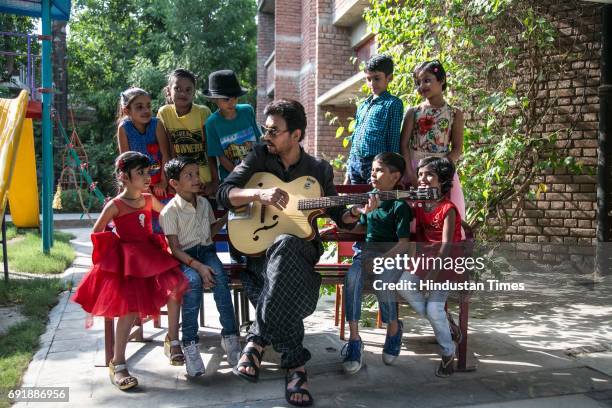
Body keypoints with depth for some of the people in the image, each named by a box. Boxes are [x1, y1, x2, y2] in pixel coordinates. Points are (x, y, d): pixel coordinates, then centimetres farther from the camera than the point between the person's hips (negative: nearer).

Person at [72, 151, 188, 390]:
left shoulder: (149, 200, 9)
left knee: (175, 284, -19)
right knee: (131, 307, -20)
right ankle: (117, 364, -6)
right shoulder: (115, 205, -5)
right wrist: (113, 252, 2)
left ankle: (172, 341, -4)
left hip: (151, 255, 5)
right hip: (125, 261, -5)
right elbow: (97, 234, 4)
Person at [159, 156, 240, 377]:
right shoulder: (169, 211, -9)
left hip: (205, 249, 4)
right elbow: (175, 248, -12)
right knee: (193, 281, -36)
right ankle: (190, 343, -29)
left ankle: (229, 335, -21)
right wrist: (197, 266, -25)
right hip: (184, 256, -4)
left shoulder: (204, 203, 10)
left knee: (220, 277, -28)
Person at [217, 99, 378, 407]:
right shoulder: (259, 156, 3)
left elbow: (339, 216, 11)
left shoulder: (320, 169, 6)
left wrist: (359, 211, -11)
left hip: (301, 245, 0)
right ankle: (294, 364, -28)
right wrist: (260, 194, -27)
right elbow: (224, 193, -9)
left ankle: (257, 340, -32)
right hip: (258, 245, 0)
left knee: (284, 246, -39)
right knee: (288, 283, -37)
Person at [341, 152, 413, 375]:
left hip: (391, 254, -4)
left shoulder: (400, 205, -6)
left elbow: (404, 243, -14)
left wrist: (381, 260, -25)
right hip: (368, 251, 5)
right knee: (352, 276, -29)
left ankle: (394, 328, -1)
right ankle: (354, 339, -26)